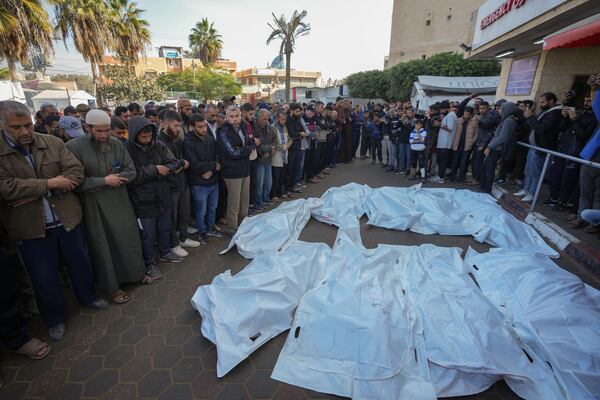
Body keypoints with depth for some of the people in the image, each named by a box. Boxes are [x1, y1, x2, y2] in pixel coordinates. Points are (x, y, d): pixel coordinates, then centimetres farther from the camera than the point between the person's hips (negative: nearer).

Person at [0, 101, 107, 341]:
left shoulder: (53, 143, -2)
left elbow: (76, 171, -11)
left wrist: (38, 192, -18)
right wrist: (49, 183, -19)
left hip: (68, 219, 2)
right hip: (31, 228, -2)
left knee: (80, 263, 19)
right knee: (44, 279, 12)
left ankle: (87, 296, 45)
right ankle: (55, 318, 35)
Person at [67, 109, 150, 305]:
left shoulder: (117, 144, -2)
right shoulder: (74, 147, -12)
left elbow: (131, 171, -1)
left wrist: (114, 179, -15)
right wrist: (104, 181, -15)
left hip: (120, 202, 3)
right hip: (94, 206, -3)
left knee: (129, 238, 13)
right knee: (103, 245, 9)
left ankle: (137, 272, 35)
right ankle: (112, 287, 26)